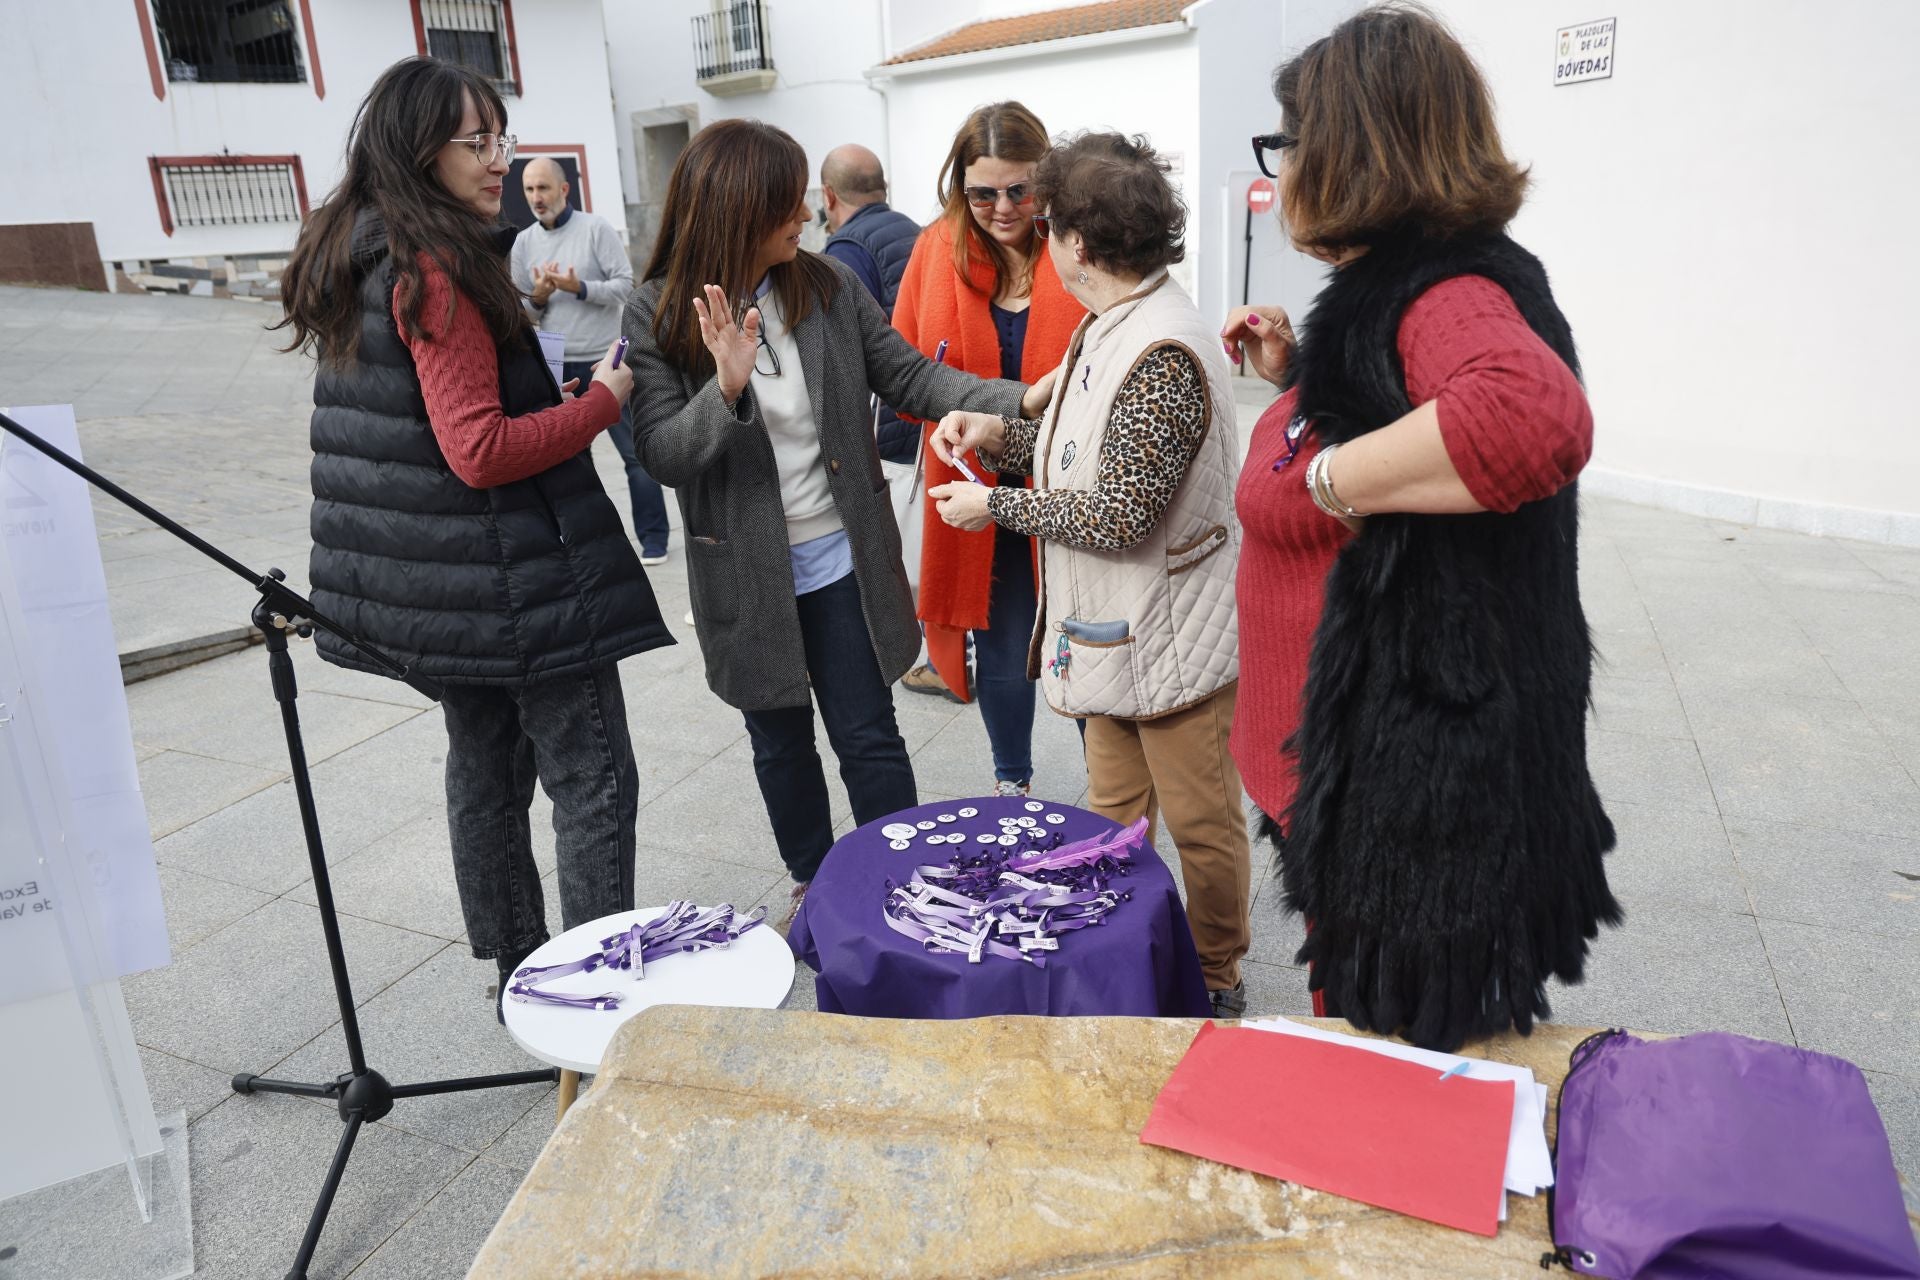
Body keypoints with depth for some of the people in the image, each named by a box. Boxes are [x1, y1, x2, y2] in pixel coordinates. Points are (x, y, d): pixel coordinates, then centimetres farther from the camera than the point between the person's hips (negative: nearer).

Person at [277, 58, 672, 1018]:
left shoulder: (353, 258, 11)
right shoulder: (438, 270, -18)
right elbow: (481, 451, -23)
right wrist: (603, 400, -13)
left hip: (437, 579, 10)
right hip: (514, 573, -10)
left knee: (486, 764, 18)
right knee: (593, 779, -2)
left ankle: (518, 973, 31)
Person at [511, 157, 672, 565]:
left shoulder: (596, 227, -4)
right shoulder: (523, 243, 7)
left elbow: (627, 284, -9)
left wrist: (579, 288, -20)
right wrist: (537, 298, -11)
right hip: (556, 366, 4)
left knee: (634, 451, 0)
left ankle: (653, 536, 9)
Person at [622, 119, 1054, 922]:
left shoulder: (829, 287, -4)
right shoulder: (658, 315, -9)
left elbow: (909, 377, -4)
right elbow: (663, 455, -14)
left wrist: (1018, 400, -17)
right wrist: (727, 389, -32)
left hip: (841, 561, 0)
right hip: (746, 576, 0)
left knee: (869, 739, 7)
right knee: (781, 743, 18)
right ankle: (814, 884, 39)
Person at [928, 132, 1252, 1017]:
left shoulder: (1162, 355, -25)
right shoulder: (1111, 326, 8)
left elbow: (1120, 515, -26)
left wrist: (996, 505, -15)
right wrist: (1001, 437, 2)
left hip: (1172, 638, -10)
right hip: (1111, 628, 10)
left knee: (1201, 826, 9)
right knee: (1113, 815, 20)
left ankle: (1219, 983, 29)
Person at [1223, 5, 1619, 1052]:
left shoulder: (1447, 295, -22)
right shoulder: (1386, 290, 10)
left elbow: (1535, 413, -45)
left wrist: (1332, 477, -31)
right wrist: (1295, 376, 10)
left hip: (1416, 775, -10)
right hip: (1356, 761, 10)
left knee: (1390, 1039, 10)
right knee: (1356, 1015, 26)